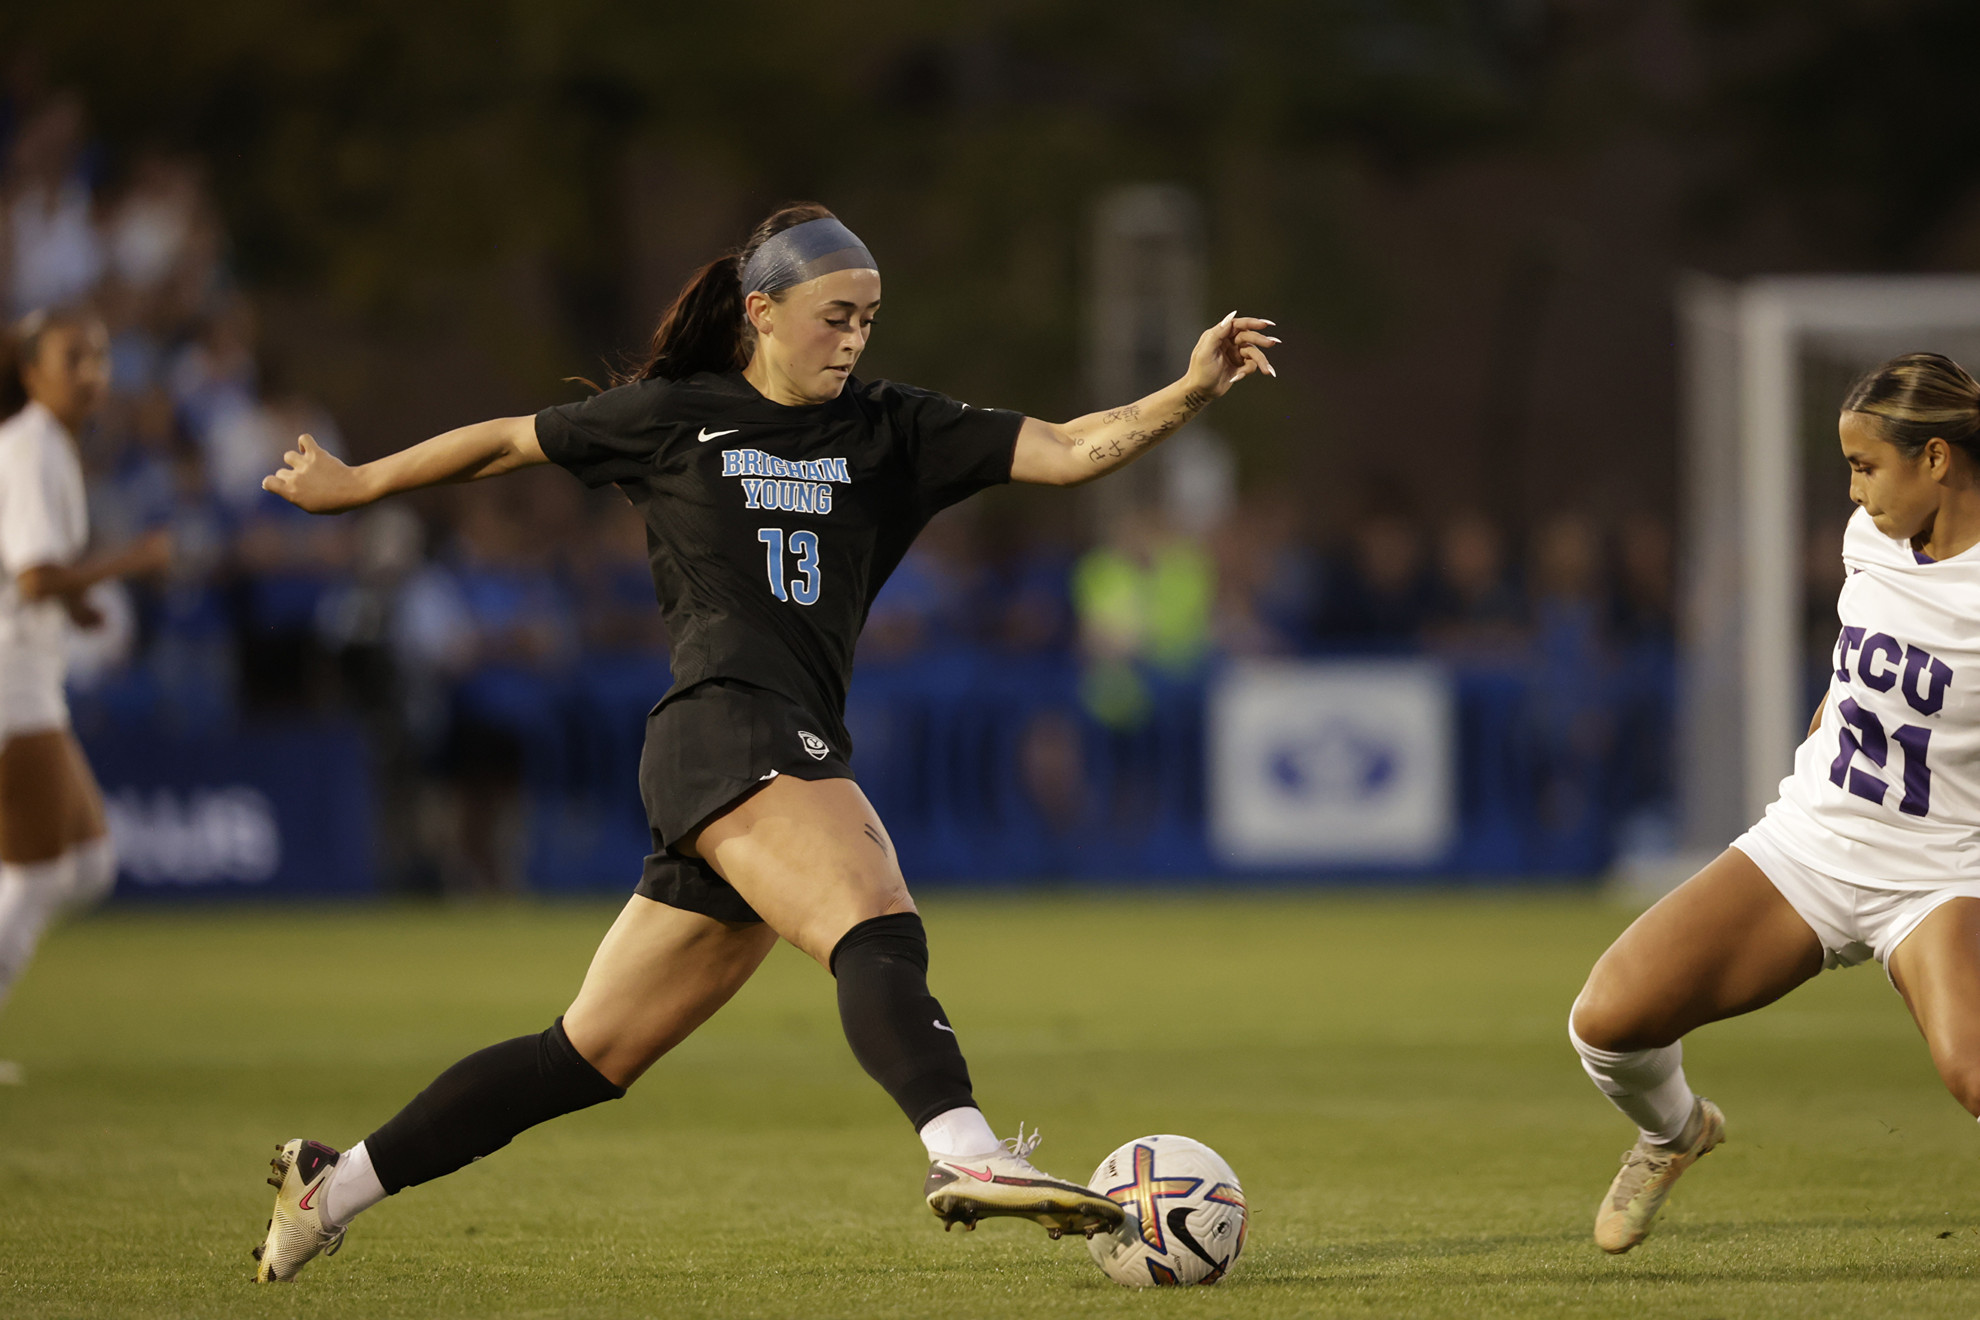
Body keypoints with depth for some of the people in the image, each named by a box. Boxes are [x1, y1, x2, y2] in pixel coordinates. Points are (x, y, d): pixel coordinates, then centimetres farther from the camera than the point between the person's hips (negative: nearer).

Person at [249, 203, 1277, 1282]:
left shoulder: (891, 433, 16)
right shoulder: (674, 415, 8)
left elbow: (1069, 451, 7)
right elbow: (505, 443, 21)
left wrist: (1187, 394, -8)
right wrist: (353, 487, 28)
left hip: (803, 761, 6)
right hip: (726, 724, -6)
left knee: (593, 1054, 10)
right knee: (879, 929, -31)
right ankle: (963, 1153, -54)